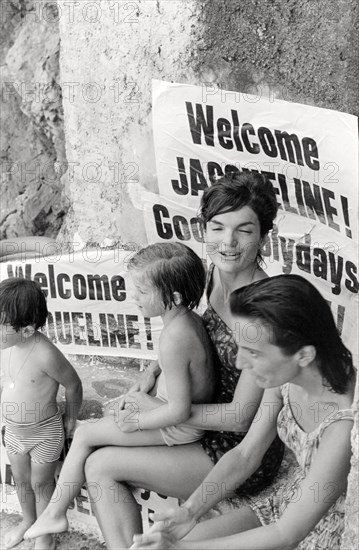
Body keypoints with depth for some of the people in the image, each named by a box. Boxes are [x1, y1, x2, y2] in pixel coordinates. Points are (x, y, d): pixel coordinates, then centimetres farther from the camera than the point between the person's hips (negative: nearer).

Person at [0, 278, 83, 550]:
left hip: (45, 432, -6)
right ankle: (28, 520, 51)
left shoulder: (45, 355, -34)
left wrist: (70, 418, -4)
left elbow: (73, 385, -18)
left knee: (41, 484, 14)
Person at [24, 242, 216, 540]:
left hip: (177, 426, -10)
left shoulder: (172, 340, -32)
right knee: (111, 409, 24)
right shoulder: (191, 318, -3)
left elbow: (179, 411, -30)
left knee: (84, 435, -1)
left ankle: (54, 514, 14)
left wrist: (136, 421, -17)